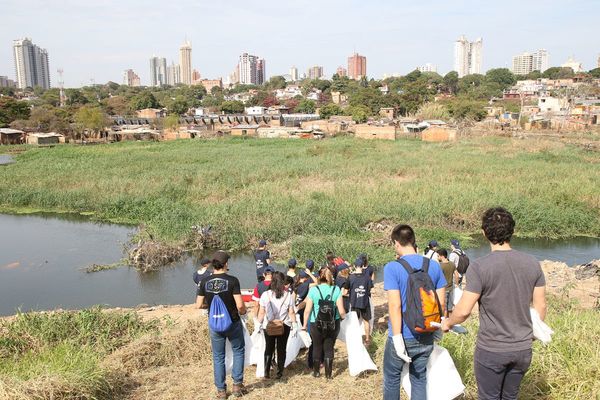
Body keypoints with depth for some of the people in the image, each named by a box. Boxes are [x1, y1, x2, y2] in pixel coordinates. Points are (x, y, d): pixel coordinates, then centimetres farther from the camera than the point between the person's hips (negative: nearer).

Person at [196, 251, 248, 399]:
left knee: (218, 357, 16)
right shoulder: (232, 280, -17)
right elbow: (240, 305, -19)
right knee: (238, 351, 21)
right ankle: (237, 384, 19)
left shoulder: (205, 282, -6)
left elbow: (199, 304, -1)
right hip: (233, 323, -2)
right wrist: (243, 311, 2)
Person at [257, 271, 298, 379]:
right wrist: (295, 325, 2)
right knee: (281, 349, 11)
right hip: (284, 326, 0)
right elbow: (291, 313, -5)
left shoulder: (265, 295, -7)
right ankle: (279, 373, 15)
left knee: (268, 349, 12)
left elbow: (261, 312, -3)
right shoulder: (288, 295, -6)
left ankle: (266, 372, 9)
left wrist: (259, 324, 8)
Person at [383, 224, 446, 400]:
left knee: (391, 378, 16)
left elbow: (395, 305, -21)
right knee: (419, 378, 19)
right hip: (426, 337, 4)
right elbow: (441, 303, 3)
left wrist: (397, 338, -18)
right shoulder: (434, 265, -2)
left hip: (403, 337, -4)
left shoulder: (392, 268, -16)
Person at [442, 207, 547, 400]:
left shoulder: (479, 267, -20)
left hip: (491, 350, -4)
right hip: (523, 349, 5)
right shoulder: (532, 264, -5)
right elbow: (540, 306, 3)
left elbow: (463, 311, -19)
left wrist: (448, 323, 2)